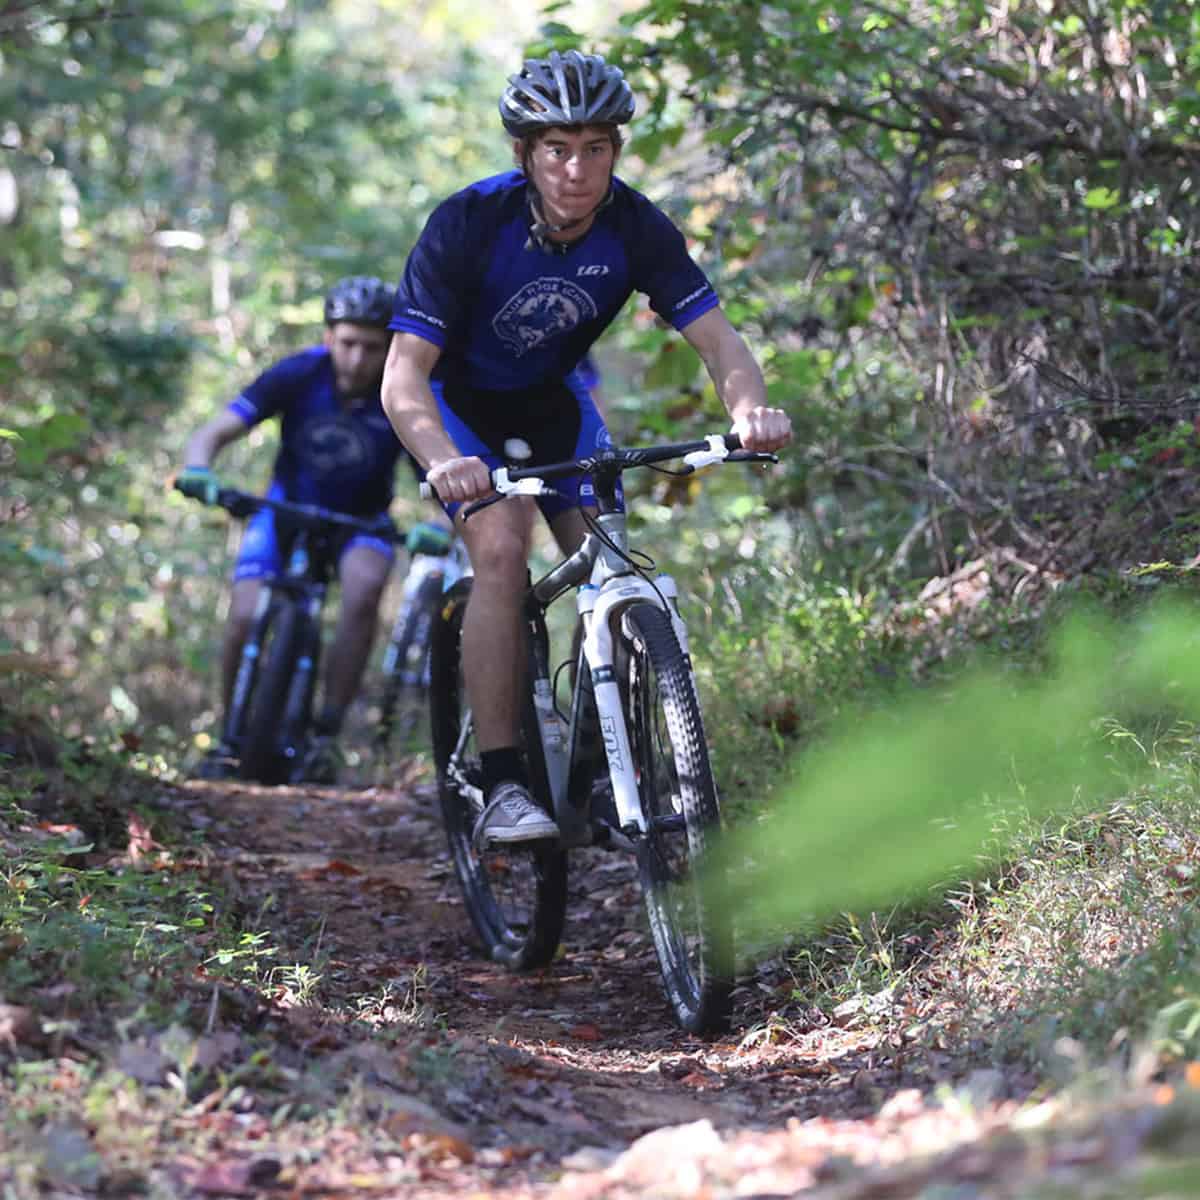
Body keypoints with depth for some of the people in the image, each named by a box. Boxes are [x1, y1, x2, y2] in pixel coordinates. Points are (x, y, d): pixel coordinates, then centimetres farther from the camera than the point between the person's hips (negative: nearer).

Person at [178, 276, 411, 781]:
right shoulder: (297, 375, -22)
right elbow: (212, 434, -23)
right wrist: (198, 473, -45)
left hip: (360, 519, 0)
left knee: (364, 589, -33)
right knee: (245, 618, -20)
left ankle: (326, 733, -19)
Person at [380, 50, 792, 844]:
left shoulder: (636, 229, -22)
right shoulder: (469, 223, -31)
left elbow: (716, 337, -23)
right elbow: (403, 375, -35)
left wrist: (751, 407, -46)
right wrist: (443, 462, -55)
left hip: (552, 397, 4)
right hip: (459, 399, -4)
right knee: (501, 551, -25)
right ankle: (502, 786, -22)